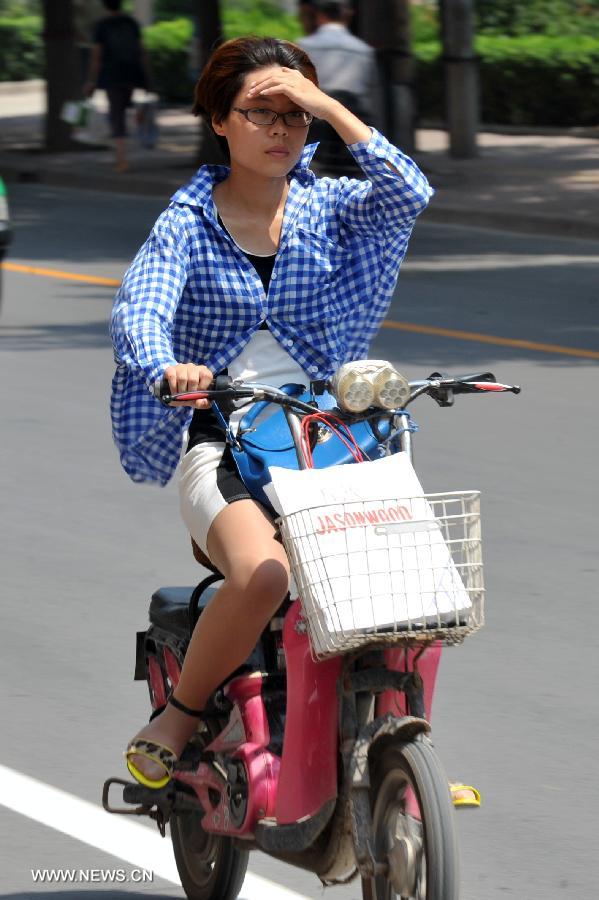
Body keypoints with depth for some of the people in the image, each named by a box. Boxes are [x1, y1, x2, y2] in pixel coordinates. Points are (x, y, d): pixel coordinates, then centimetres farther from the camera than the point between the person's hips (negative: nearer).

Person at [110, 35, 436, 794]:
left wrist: (327, 107, -12)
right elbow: (138, 307, -14)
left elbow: (408, 194, -11)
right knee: (264, 574, -32)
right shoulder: (187, 223, 4)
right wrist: (165, 368, -36)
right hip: (220, 446, -3)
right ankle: (177, 719, -8)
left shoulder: (332, 208, 10)